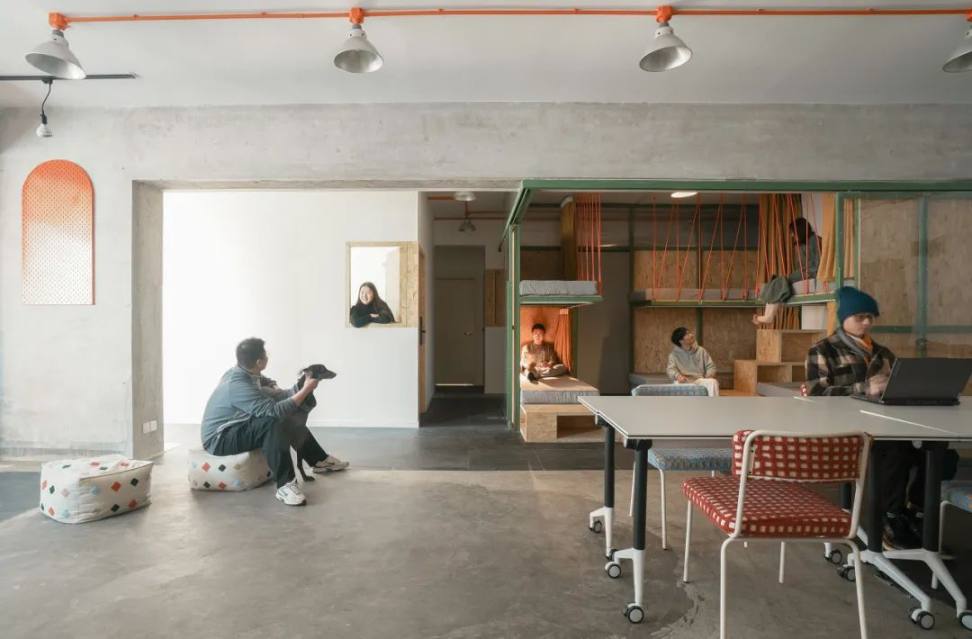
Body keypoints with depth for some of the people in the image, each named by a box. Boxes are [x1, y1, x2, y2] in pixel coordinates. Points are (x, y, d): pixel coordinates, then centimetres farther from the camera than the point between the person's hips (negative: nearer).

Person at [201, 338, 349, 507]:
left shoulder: (242, 372, -3)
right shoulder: (238, 385, -31)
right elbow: (275, 411, -37)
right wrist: (305, 390, -29)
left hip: (240, 427, 10)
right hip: (219, 439, -10)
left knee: (290, 418, 5)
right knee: (273, 422, -33)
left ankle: (319, 460, 15)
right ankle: (285, 485, -34)